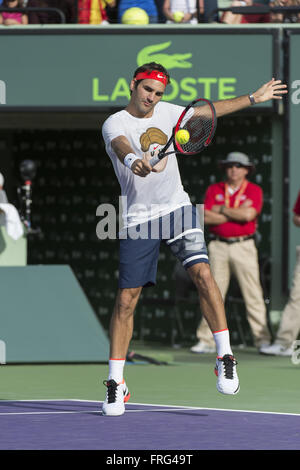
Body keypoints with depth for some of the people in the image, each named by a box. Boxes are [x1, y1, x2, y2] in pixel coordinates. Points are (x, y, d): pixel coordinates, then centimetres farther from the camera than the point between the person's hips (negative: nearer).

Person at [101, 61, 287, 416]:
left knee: (202, 272, -18)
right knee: (126, 299, -6)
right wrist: (134, 160, -56)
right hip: (138, 219, -3)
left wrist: (255, 98, 28)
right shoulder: (115, 123, -9)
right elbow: (121, 146, -33)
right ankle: (115, 383, 3)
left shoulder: (166, 112, 9)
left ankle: (224, 356, -8)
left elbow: (209, 110, 24)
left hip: (176, 209, 4)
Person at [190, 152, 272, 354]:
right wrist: (236, 213, -7)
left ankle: (263, 339, -3)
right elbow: (207, 217, -4)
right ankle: (207, 340, 5)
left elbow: (248, 214, -15)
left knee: (253, 294, -5)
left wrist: (222, 210, -5)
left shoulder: (254, 190, 2)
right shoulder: (214, 190, 10)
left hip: (243, 246, -3)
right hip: (219, 246, 3)